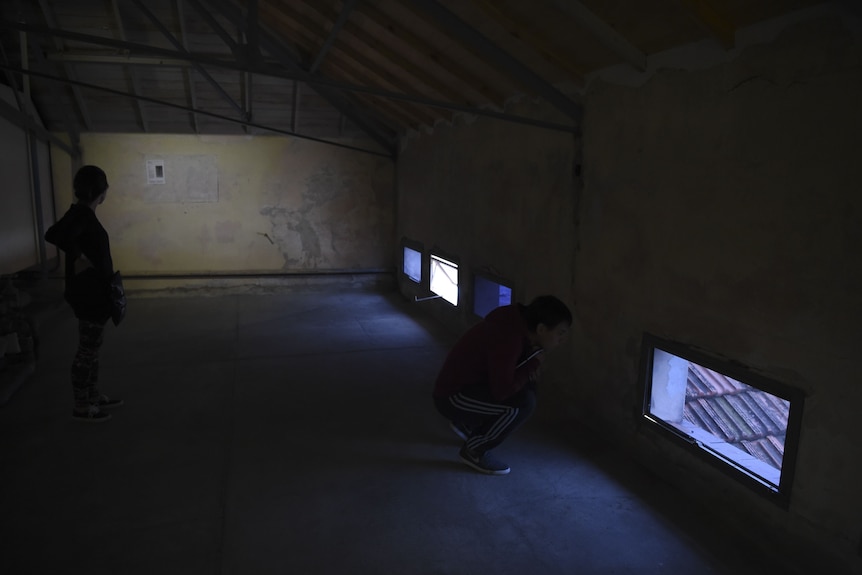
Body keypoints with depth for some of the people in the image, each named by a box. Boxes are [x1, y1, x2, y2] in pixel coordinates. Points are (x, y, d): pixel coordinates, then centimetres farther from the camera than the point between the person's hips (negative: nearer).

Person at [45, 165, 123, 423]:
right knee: (87, 351, 1)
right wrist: (78, 258, -25)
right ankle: (81, 406, 13)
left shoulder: (84, 213, 10)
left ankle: (94, 396, 31)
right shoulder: (81, 214, -19)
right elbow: (55, 234, -36)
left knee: (92, 349, 18)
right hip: (89, 295, -10)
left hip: (94, 292, 10)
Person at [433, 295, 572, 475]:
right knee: (524, 402, -22)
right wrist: (534, 363, -18)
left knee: (528, 386, 11)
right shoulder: (507, 338, -30)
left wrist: (529, 369, -6)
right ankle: (474, 450, -4)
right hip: (452, 396, -10)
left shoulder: (518, 324, -1)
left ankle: (466, 423, 21)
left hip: (470, 385, 10)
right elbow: (502, 391, -31)